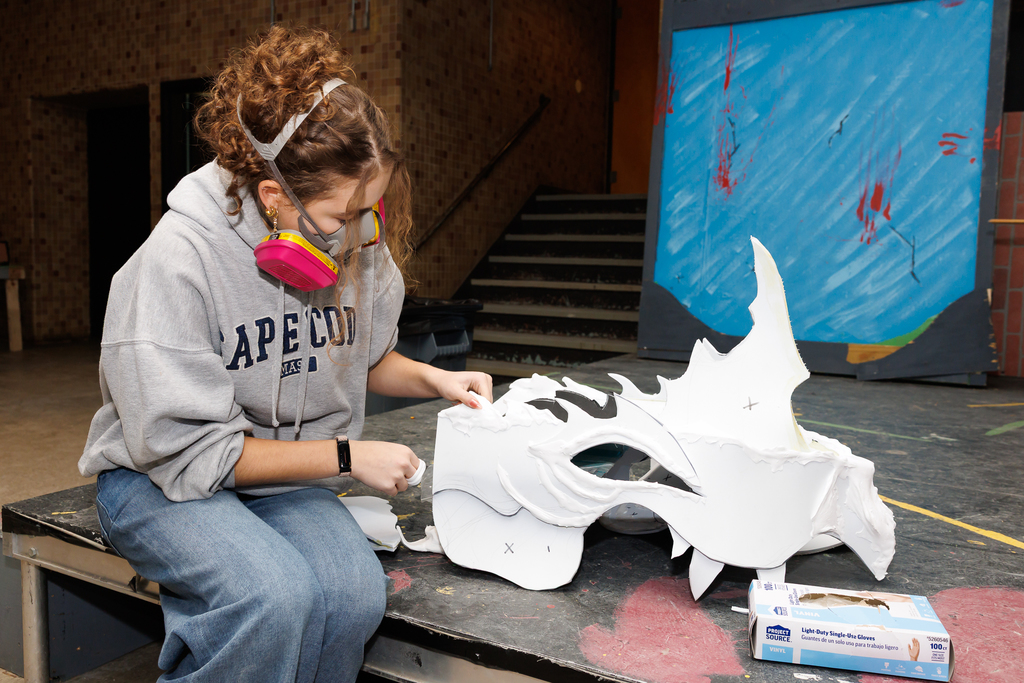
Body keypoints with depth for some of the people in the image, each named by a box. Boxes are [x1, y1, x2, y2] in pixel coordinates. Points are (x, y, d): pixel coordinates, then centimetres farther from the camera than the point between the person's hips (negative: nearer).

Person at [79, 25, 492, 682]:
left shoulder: (360, 245, -5)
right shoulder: (177, 260, -22)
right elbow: (188, 450, -20)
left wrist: (433, 378, -5)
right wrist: (347, 456, -19)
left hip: (291, 479, 4)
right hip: (160, 478, -4)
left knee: (356, 594, -25)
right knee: (278, 597, -32)